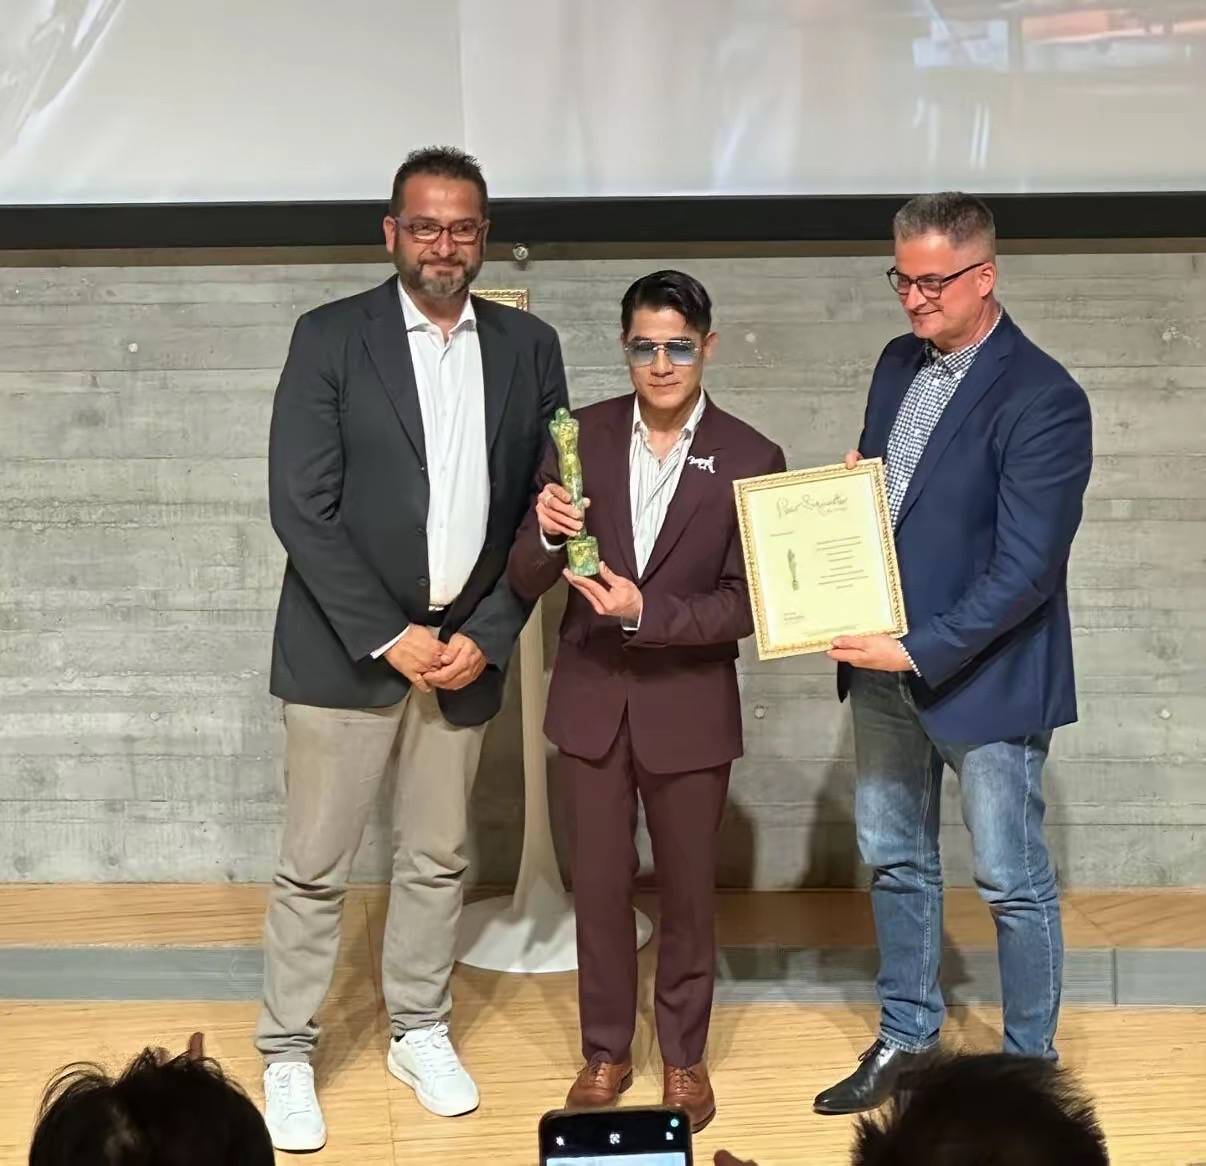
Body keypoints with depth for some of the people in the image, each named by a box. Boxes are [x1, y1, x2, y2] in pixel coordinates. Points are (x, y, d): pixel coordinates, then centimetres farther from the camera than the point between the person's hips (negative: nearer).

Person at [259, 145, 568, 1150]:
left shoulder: (528, 348, 4)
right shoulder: (330, 337, -5)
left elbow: (540, 510, 5)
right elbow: (301, 506, -10)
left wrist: (487, 636, -5)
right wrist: (389, 636, -13)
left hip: (466, 648, 3)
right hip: (346, 645, -3)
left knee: (437, 859, 13)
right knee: (315, 867, 3)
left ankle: (420, 1030, 30)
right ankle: (288, 1054, 17)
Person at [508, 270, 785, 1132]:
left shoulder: (750, 458, -9)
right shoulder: (581, 437, -4)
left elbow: (746, 604, -11)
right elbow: (527, 581, -4)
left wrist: (646, 613, -25)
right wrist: (547, 536, -26)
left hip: (689, 706, -1)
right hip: (592, 700, 2)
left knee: (688, 892, 13)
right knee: (600, 886, 13)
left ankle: (685, 1056, 32)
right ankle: (606, 1052, 31)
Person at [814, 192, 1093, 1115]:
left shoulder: (1043, 399, -18)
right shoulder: (901, 364, 6)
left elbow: (1025, 569, -22)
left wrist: (920, 651, -24)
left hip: (984, 676, -7)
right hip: (885, 665, 7)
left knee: (1013, 883, 7)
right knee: (895, 863, 18)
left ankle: (1030, 1066, 25)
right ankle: (906, 1038, 35)